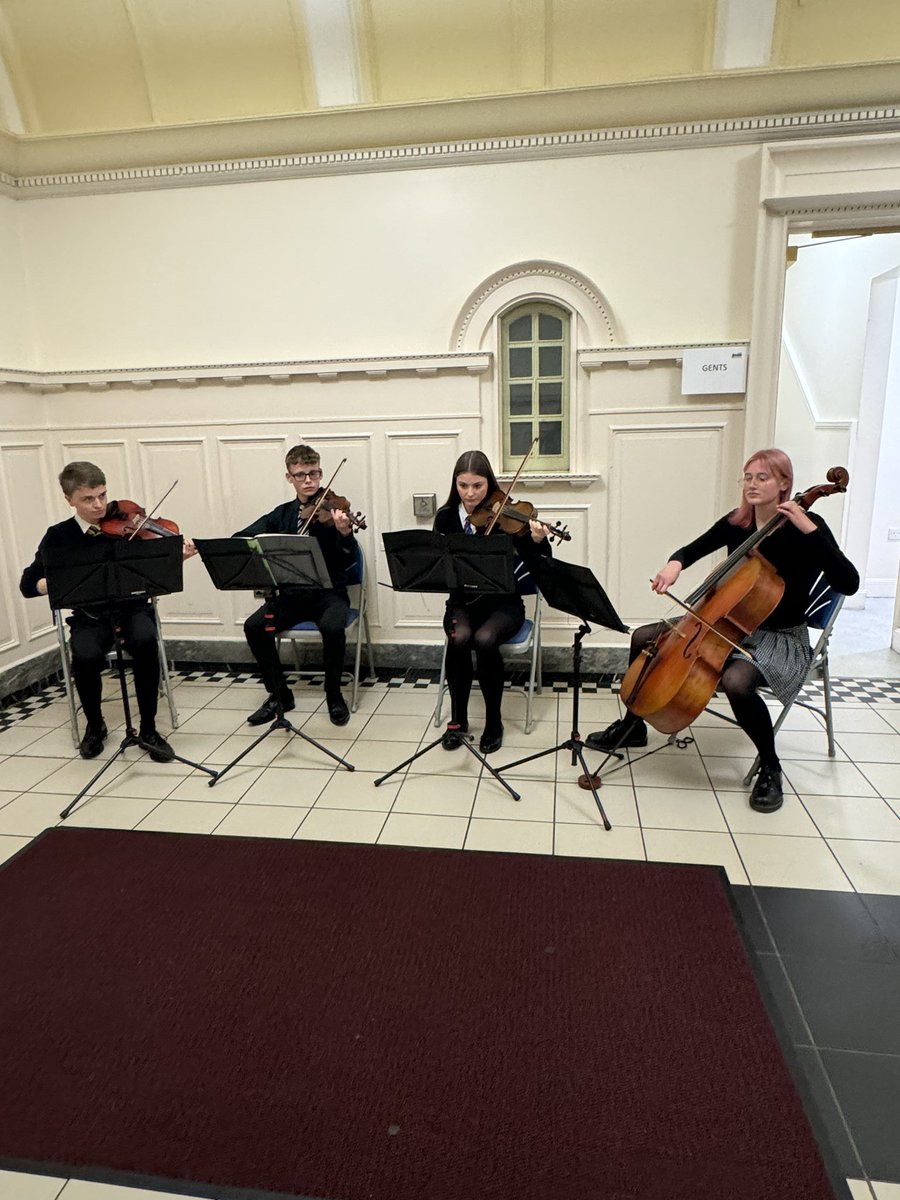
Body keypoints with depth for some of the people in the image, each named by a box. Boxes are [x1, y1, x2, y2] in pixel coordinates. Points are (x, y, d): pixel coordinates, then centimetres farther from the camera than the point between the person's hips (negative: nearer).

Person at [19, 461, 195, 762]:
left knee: (145, 641, -34)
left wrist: (178, 556, -25)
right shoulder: (59, 536, 2)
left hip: (132, 606, 0)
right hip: (91, 615, 1)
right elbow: (28, 584, 0)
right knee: (85, 656, -32)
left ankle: (148, 730, -17)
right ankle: (94, 726, 0)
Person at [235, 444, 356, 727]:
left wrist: (345, 533, -35)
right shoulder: (282, 514, 9)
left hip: (329, 592, -3)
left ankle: (334, 696, -8)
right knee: (254, 626, -21)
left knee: (332, 627, -34)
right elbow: (240, 538, 4)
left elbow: (348, 561, -13)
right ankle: (279, 694, 0)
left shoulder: (332, 510, -2)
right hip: (292, 594, 4)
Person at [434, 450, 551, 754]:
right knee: (458, 638, -31)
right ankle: (457, 718, -7)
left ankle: (494, 722, -9)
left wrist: (539, 541, -33)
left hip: (502, 602, -2)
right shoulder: (446, 517, 1)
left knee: (484, 639, -32)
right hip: (462, 600, 2)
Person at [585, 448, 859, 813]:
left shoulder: (806, 526, -15)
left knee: (736, 681, -37)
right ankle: (632, 726, 16)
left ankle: (770, 767, -8)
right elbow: (692, 550, 12)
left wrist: (809, 529, -33)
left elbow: (847, 584, -25)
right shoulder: (735, 523, 0)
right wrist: (675, 563, -12)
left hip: (781, 637, -6)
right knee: (643, 638, -2)